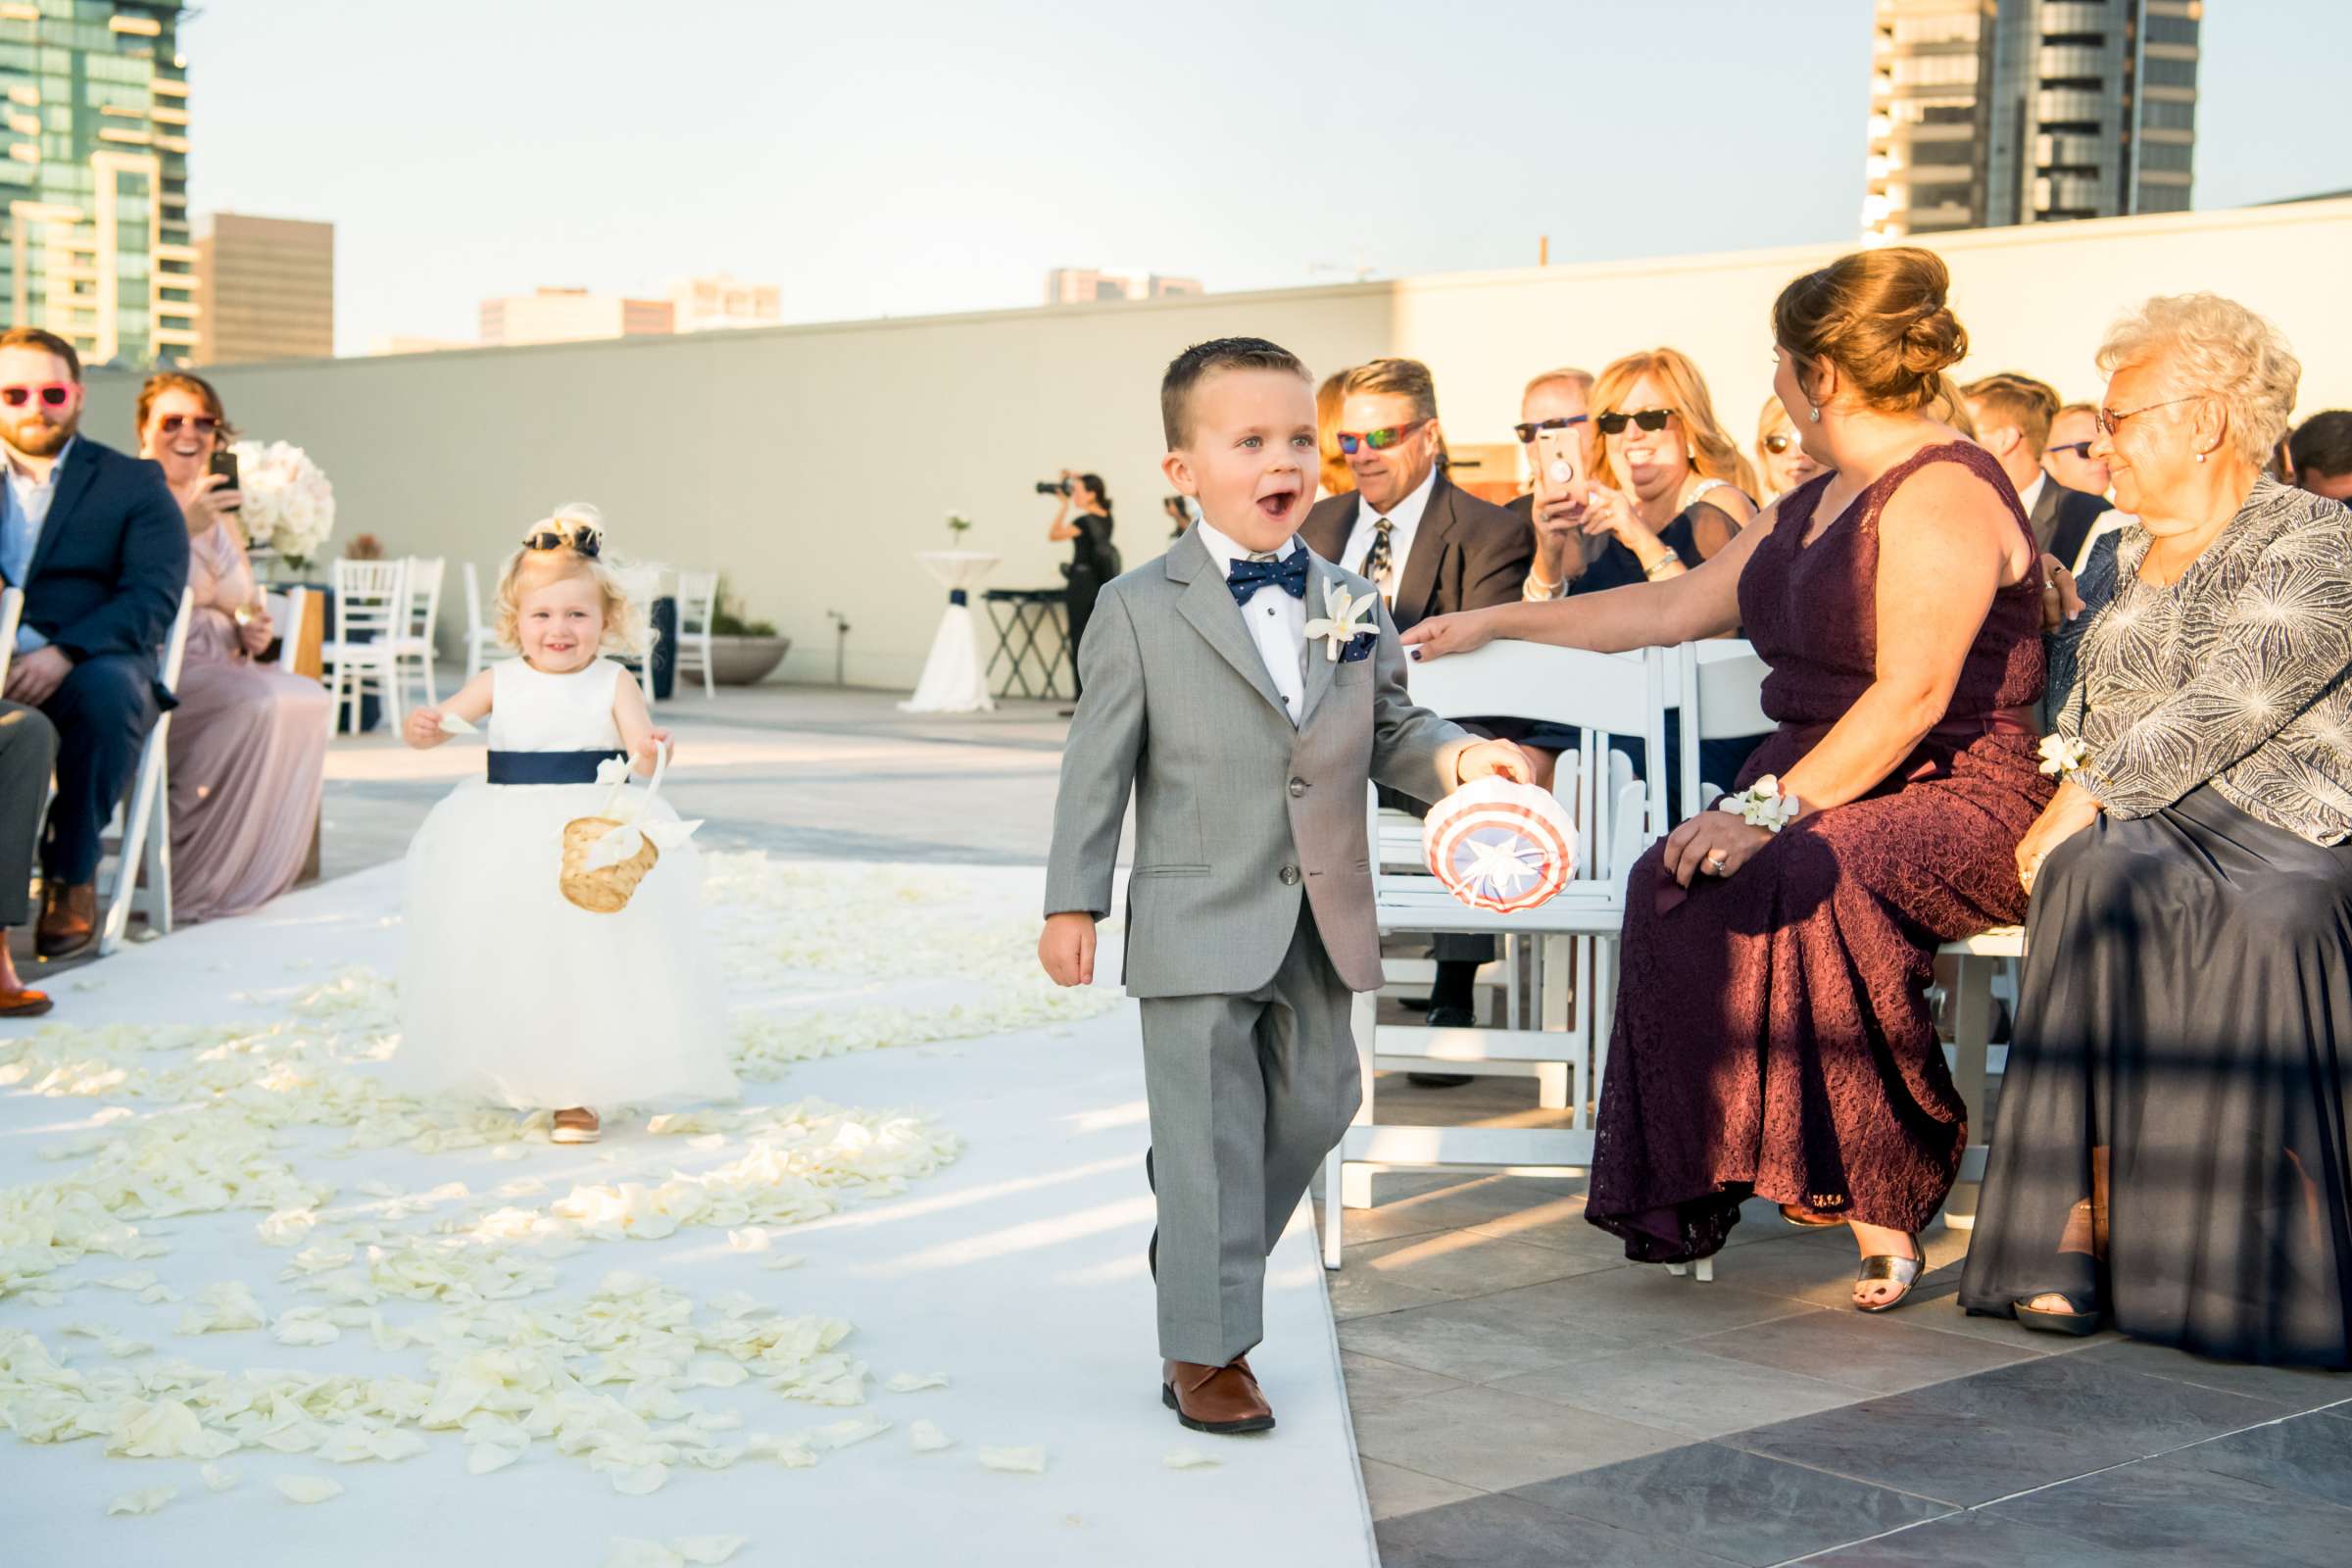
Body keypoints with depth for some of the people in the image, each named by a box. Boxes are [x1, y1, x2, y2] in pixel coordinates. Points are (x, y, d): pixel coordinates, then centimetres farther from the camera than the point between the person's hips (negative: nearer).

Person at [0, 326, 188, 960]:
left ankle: (72, 877, -21)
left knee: (107, 687, -37)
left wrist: (65, 653, -21)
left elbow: (154, 598, -2)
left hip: (91, 670, -1)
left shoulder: (133, 484, 13)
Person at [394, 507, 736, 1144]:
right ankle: (514, 1077, 32)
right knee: (506, 959, 11)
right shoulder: (500, 683, 2)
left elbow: (642, 754, -13)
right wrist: (421, 728, -22)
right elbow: (437, 723, 1)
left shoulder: (614, 684, -4)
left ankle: (576, 1092, 7)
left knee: (588, 959, -4)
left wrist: (654, 751, -36)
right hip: (508, 845, 3)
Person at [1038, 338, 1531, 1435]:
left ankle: (1200, 1251, 38)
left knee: (1314, 1105, 14)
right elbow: (1099, 764, -4)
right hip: (1200, 923, -5)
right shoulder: (1141, 610, -6)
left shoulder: (1353, 603, 7)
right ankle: (1204, 1349, 12)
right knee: (1213, 1131, 0)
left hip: (1323, 924, 5)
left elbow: (1390, 734, 12)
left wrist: (1457, 759, -10)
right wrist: (1072, 903, -5)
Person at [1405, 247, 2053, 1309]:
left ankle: (1874, 1196, -22)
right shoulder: (1812, 507, 21)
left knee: (1787, 885, -36)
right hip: (1816, 795, 8)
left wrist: (1771, 810, -27)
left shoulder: (1943, 492, -9)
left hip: (1956, 801, -8)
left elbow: (1913, 695, -20)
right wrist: (1496, 622, 30)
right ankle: (1696, 1182, -22)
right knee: (1671, 884, -22)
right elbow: (1673, 609, 29)